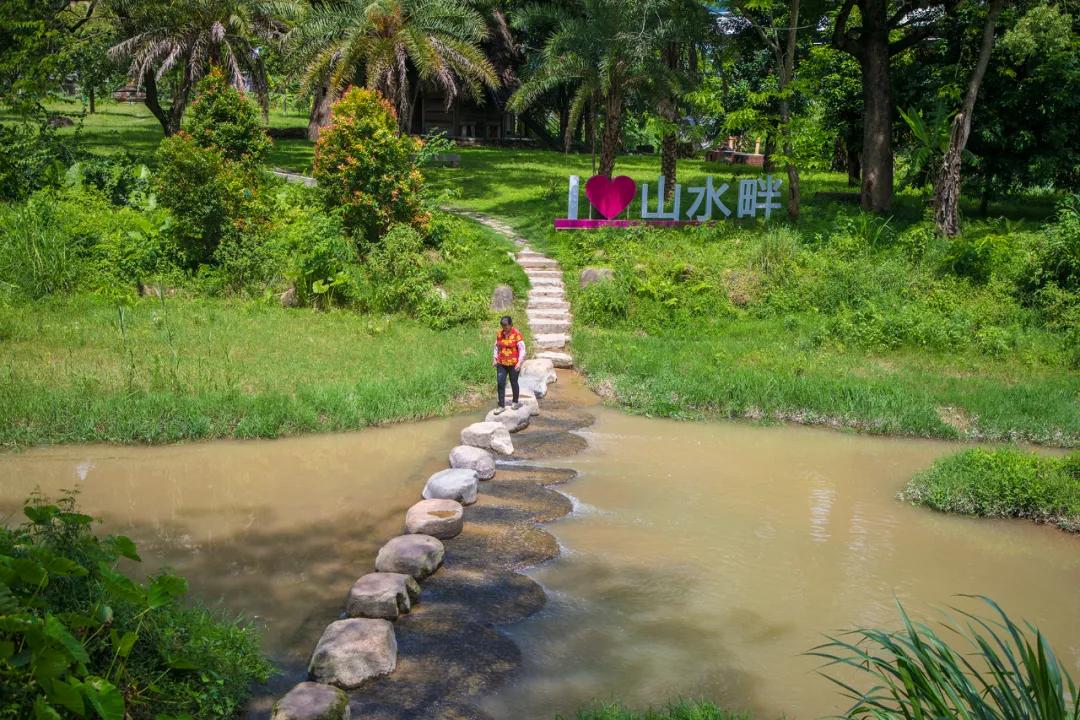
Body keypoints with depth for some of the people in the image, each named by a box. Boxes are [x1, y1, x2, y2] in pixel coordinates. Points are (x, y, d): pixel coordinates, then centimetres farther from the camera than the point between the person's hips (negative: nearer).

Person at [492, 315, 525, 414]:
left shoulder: (517, 334, -13)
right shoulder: (499, 333, 2)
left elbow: (522, 349, -11)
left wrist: (519, 363, -18)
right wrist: (494, 359, 5)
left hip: (513, 364, -4)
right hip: (501, 364, 4)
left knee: (513, 383, 10)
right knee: (500, 383, -2)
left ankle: (515, 402, 30)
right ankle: (501, 406, 4)